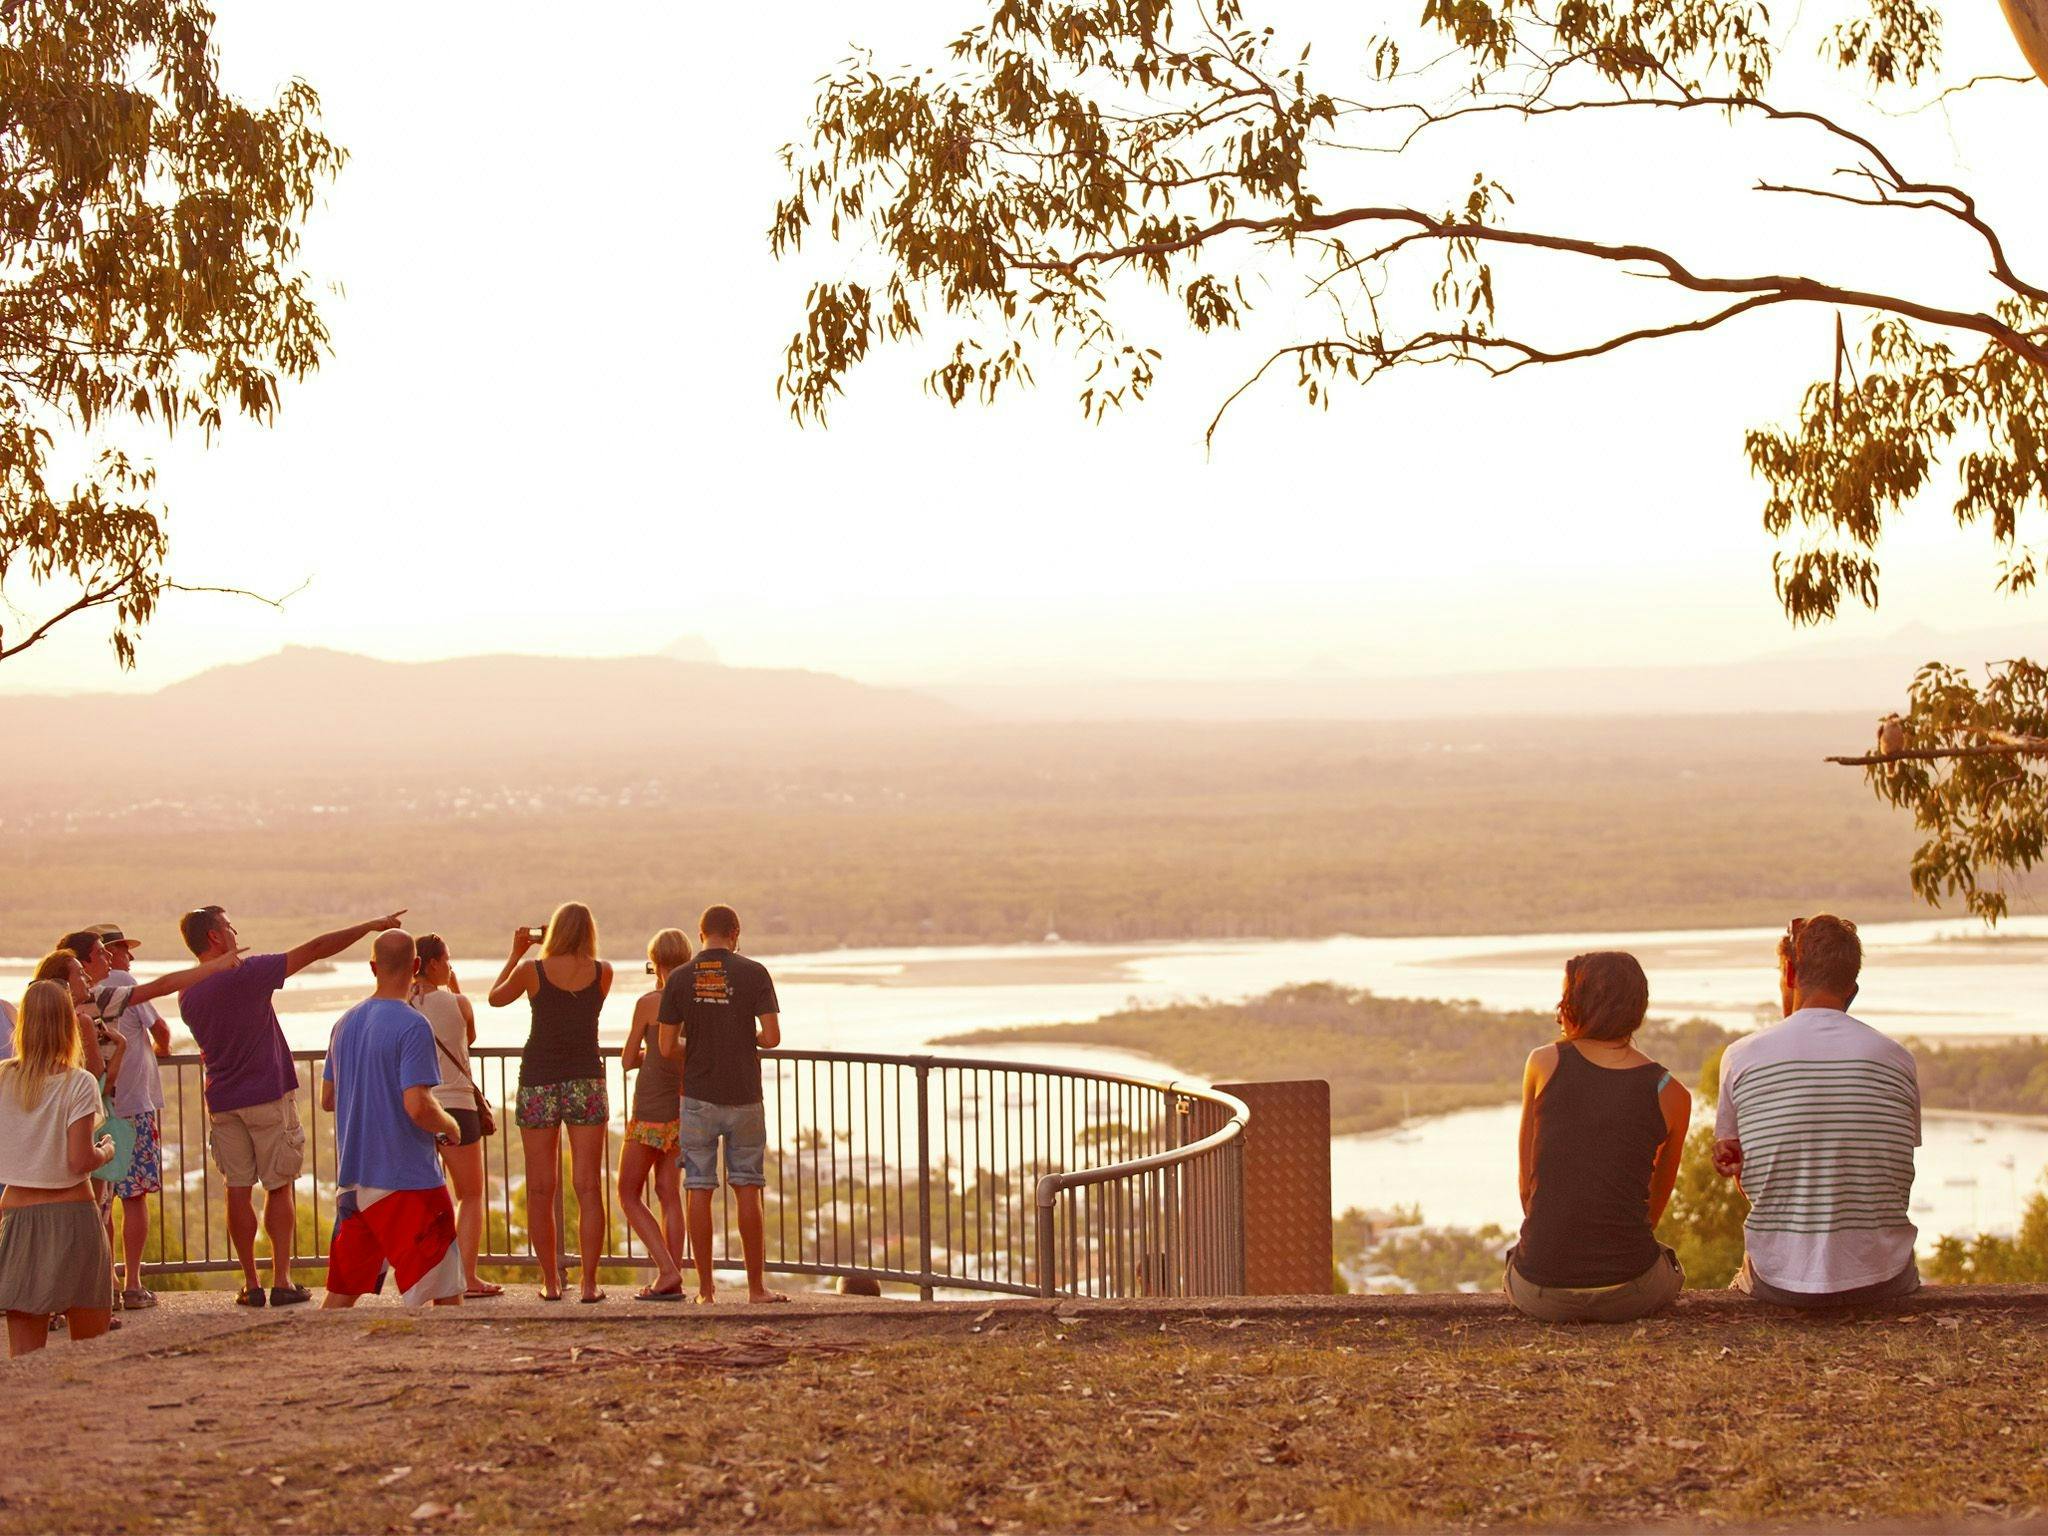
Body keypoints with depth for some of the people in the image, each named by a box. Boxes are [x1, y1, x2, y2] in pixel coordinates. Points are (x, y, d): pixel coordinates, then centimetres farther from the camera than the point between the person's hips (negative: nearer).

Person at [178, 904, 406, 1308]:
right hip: (268, 1096, -4)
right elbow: (316, 949, -11)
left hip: (222, 1103, 4)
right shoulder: (248, 974, -13)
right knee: (279, 1188, 4)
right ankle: (282, 1281, 2)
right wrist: (371, 926, -5)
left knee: (238, 1191, 6)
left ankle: (250, 1283, 5)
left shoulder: (188, 997, 4)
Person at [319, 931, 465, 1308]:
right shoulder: (412, 1026, -14)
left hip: (352, 1179, 7)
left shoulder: (345, 1023, 9)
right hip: (408, 1179, -7)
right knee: (446, 1294, -1)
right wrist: (450, 1127, -2)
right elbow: (418, 1107, -21)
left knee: (341, 1293, 12)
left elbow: (327, 1100, 17)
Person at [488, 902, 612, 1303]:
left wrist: (516, 953, 19)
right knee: (588, 1188, 1)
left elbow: (496, 998, 13)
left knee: (540, 1190, 6)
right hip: (586, 1082, 1)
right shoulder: (602, 973, -1)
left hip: (538, 1084, -1)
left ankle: (551, 1282, 7)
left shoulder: (532, 970, -5)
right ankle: (589, 1282, -4)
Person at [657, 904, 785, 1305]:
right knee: (747, 1191, 6)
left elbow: (667, 1048, -2)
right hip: (743, 1096, -1)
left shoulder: (679, 980, 0)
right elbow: (772, 1037, -10)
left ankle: (706, 1288, 4)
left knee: (699, 1191, 4)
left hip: (698, 1098, 1)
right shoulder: (755, 974, -4)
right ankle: (756, 1286, 7)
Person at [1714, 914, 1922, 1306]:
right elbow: (1899, 1181, 8)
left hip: (1780, 1283, -1)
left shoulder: (1741, 1057, -5)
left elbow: (1744, 1179, 5)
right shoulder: (1898, 1060, -2)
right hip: (1881, 1281, 1)